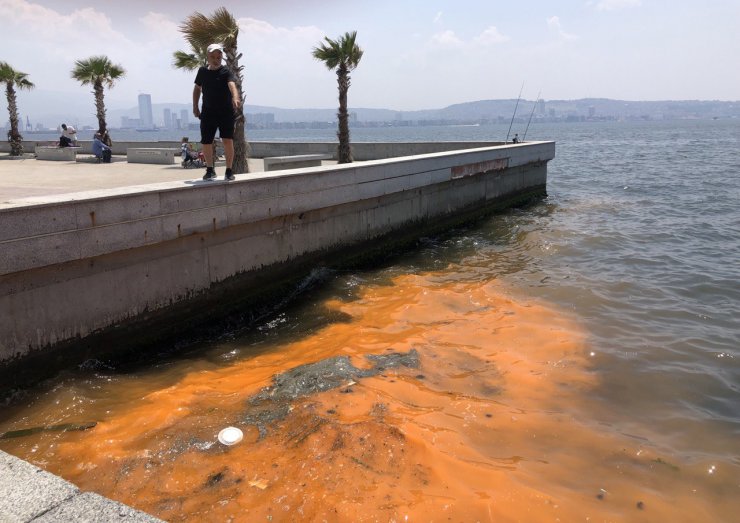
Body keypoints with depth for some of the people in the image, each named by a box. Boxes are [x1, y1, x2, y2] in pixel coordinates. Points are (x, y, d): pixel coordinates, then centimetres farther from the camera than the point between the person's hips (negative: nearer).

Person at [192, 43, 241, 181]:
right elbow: (197, 88, 20)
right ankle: (210, 170, 22)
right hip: (208, 113, 4)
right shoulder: (203, 71, 5)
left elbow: (232, 85, -30)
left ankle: (229, 170, 1)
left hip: (226, 112, -4)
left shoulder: (226, 72, -9)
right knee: (206, 143, 2)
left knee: (228, 140, -14)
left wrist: (235, 98, -50)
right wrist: (195, 106, 13)